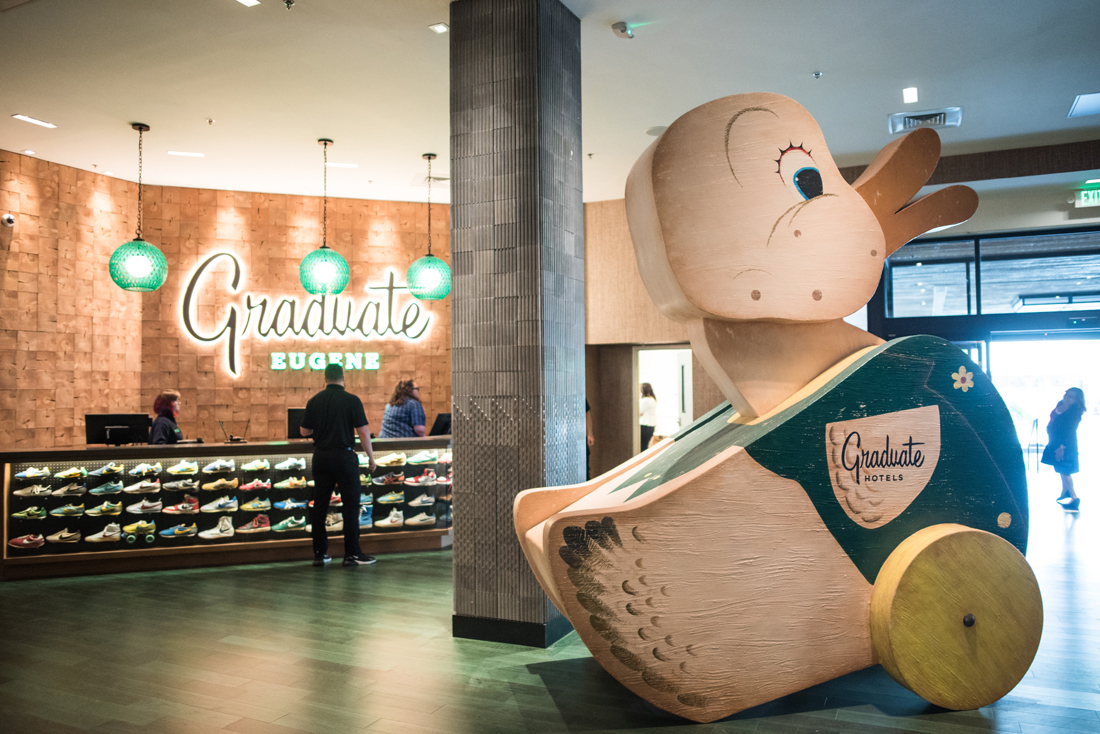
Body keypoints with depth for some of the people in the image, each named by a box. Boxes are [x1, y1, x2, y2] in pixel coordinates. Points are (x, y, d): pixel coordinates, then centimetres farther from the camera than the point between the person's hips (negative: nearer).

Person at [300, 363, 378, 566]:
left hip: (321, 456, 4)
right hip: (344, 456, -4)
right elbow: (362, 431, -10)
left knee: (320, 505, 9)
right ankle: (352, 554, 2)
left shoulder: (314, 401, 3)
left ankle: (319, 553, 13)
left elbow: (304, 431, 8)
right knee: (351, 505, 2)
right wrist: (371, 457, -1)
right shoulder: (352, 400, -8)